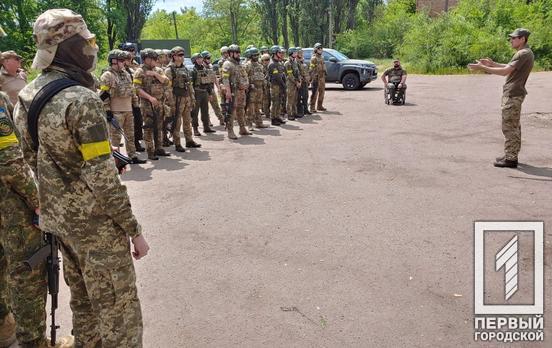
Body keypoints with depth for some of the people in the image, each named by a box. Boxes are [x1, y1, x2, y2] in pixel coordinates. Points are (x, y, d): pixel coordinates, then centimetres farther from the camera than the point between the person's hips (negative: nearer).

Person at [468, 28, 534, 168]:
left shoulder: (523, 54, -17)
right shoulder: (526, 53, 15)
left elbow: (505, 71, -24)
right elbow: (510, 67, 23)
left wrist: (482, 67, -21)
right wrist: (493, 64, 17)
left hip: (512, 95, -11)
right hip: (514, 93, 11)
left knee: (509, 126, -7)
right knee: (514, 126, 14)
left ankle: (510, 158, -4)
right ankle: (512, 155, 22)